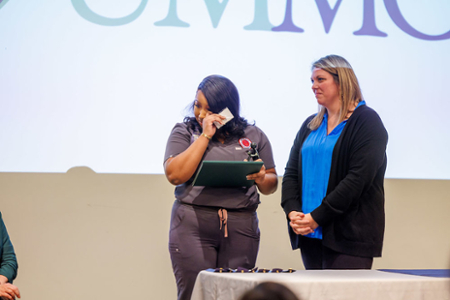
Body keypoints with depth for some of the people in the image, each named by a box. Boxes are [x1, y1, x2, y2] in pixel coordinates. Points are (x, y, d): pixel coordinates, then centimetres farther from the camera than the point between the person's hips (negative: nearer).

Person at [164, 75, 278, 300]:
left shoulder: (254, 136, 12)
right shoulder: (184, 132, 8)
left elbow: (271, 185, 15)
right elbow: (175, 175, -7)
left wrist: (261, 179, -9)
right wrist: (205, 136, -6)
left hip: (241, 227, 1)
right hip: (193, 224, -1)